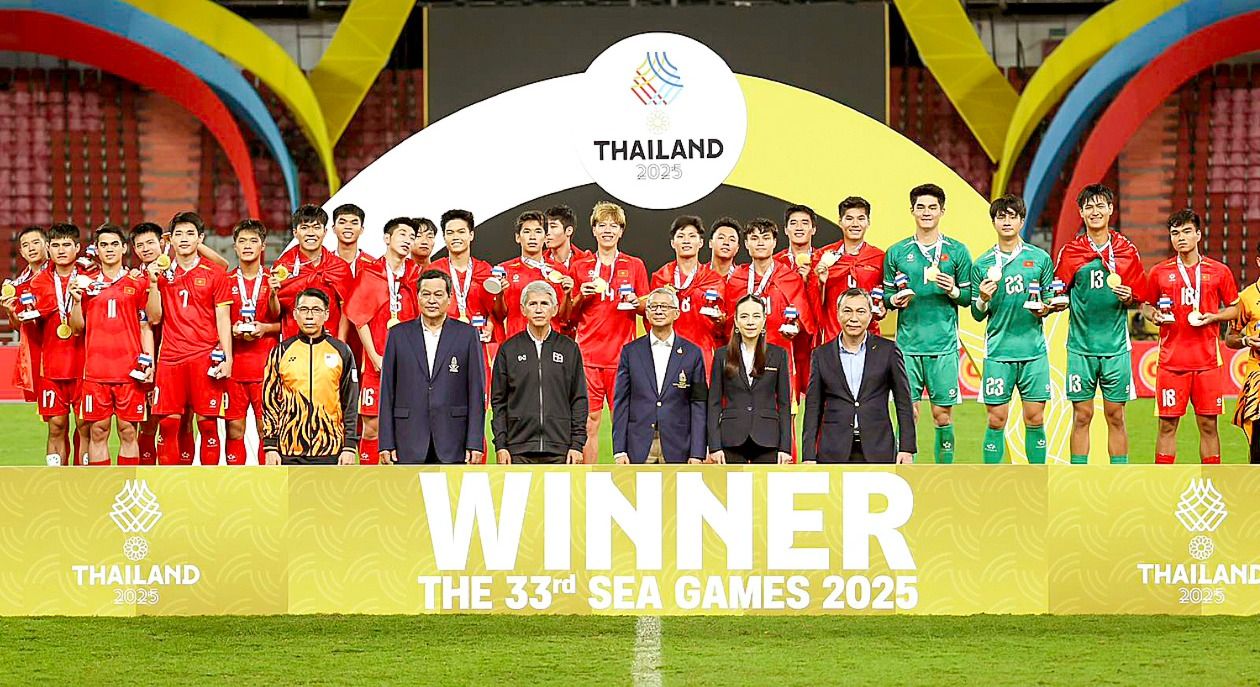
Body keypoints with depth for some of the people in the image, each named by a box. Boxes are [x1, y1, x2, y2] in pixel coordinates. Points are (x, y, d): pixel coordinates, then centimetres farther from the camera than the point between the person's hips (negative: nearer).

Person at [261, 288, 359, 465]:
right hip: (290, 451, 0)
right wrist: (270, 446, 2)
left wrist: (350, 446, 1)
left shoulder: (341, 352, 7)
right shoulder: (280, 352, 7)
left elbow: (351, 404, 8)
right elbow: (270, 402, 9)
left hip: (331, 451, 0)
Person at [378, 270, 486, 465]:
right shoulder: (398, 335, 9)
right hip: (410, 447, 1)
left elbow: (477, 392, 4)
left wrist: (475, 443, -3)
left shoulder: (468, 335, 6)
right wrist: (386, 443, 1)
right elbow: (387, 392, 8)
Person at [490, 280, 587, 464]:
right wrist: (500, 445, -1)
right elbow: (498, 401, 7)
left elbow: (579, 400, 8)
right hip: (519, 450, 0)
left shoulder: (569, 348, 9)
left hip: (559, 449, 0)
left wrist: (577, 444, 0)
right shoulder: (509, 349, 8)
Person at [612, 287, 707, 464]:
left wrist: (697, 453, -3)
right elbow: (621, 403, 7)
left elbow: (698, 405, 4)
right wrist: (619, 450, -1)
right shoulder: (631, 352, 8)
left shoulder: (692, 353, 6)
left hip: (677, 449, 0)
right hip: (639, 448, 0)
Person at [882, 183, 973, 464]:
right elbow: (886, 295, 13)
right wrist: (895, 300, -9)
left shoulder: (957, 251, 6)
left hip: (944, 346, -1)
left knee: (943, 415, 1)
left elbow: (969, 297, 8)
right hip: (908, 344, 1)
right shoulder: (896, 253, 8)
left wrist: (953, 291, -12)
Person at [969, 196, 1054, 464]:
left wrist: (1044, 309, -9)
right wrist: (982, 300, -13)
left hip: (1034, 351, 1)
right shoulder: (982, 264, 5)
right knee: (996, 420, 0)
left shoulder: (1040, 258, 6)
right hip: (998, 352, 0)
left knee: (1035, 419, 3)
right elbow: (977, 315, 8)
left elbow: (1051, 300, 13)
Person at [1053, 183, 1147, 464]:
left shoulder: (1127, 250, 5)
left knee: (1115, 416, 4)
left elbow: (1139, 296, 11)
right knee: (1081, 415, 2)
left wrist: (1128, 297, -11)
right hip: (1081, 346, 0)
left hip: (1115, 346, 0)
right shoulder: (1070, 251, 4)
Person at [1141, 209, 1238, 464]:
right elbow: (1146, 305, 16)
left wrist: (1212, 317, -7)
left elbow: (1235, 309, 11)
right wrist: (1153, 315, -6)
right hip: (1171, 361, 0)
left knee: (1208, 425, 3)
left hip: (1207, 361, 0)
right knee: (1167, 425, 1)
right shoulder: (1159, 273, 6)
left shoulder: (1219, 272, 5)